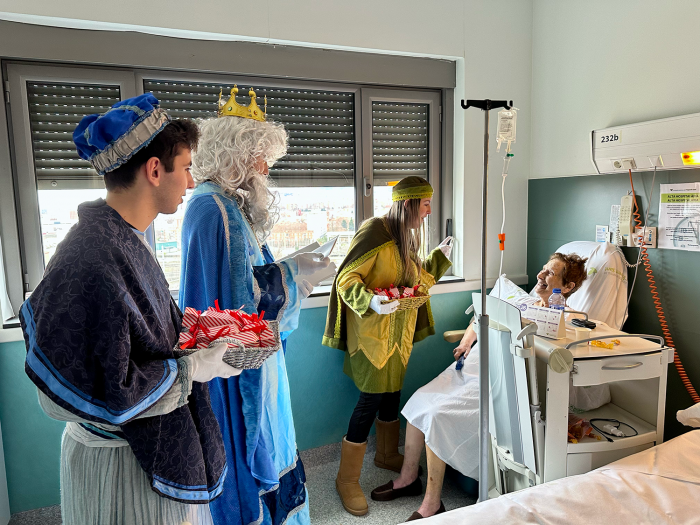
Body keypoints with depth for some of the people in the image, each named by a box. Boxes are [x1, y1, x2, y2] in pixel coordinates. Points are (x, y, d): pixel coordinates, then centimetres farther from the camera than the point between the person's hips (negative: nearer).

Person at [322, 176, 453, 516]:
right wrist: (371, 301, -34)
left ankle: (387, 454, 41)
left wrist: (440, 256, 16)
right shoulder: (375, 232, -18)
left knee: (392, 391, 18)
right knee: (372, 399, -5)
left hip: (399, 332, 9)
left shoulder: (406, 237, 12)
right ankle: (347, 479, 12)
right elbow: (346, 278, -19)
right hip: (372, 332, -9)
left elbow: (417, 280, 20)